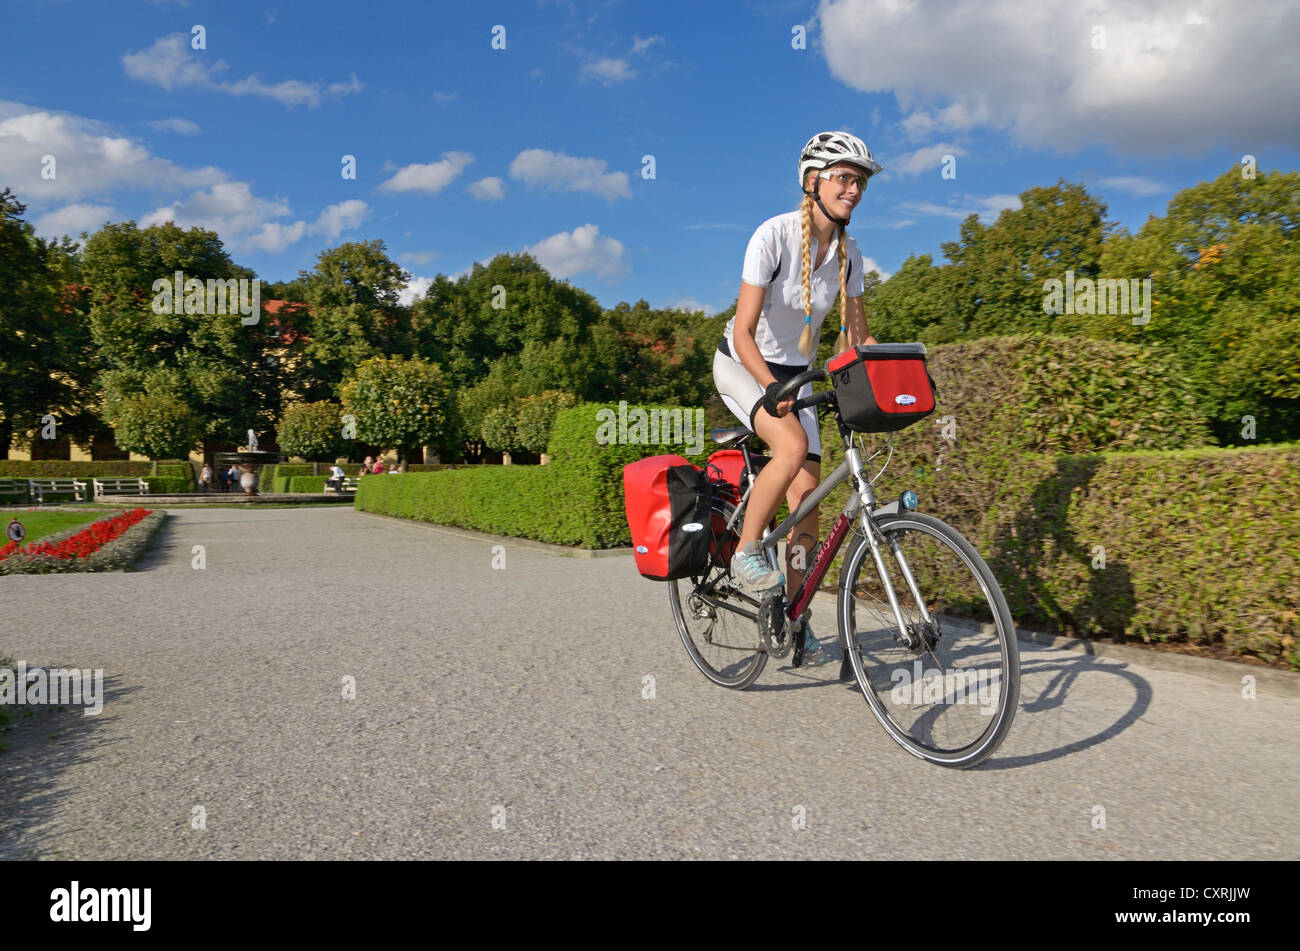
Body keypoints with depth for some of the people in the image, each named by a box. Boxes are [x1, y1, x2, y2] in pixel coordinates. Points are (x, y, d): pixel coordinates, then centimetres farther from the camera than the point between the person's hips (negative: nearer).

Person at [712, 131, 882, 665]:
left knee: (807, 490, -4)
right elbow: (743, 332, -25)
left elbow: (856, 336, 2)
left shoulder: (848, 254, -4)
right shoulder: (774, 236, -21)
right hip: (741, 365, -5)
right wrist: (772, 390, -38)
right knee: (793, 444, -33)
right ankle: (745, 554, -12)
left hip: (795, 372, 5)